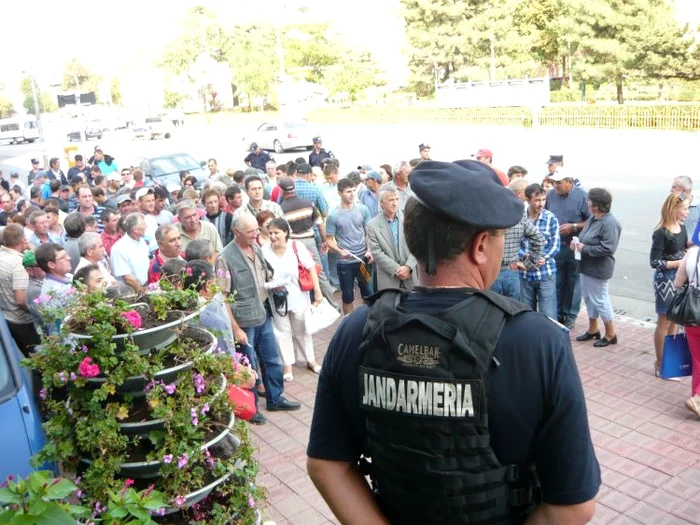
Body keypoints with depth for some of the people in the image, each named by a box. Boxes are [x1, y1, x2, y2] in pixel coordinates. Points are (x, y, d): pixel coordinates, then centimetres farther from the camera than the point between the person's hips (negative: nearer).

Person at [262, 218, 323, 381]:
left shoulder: (296, 246, -15)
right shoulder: (264, 251, -13)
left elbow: (311, 268, -11)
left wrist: (317, 291, -11)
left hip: (299, 297, 0)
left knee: (302, 330, 16)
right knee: (282, 331, 11)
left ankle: (311, 360, 34)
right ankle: (287, 365, 25)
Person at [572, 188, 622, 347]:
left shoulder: (609, 223, -22)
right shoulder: (593, 218, 7)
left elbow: (608, 248, -27)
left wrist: (585, 249, -22)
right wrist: (577, 242, -2)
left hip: (598, 270, -10)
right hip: (586, 267, 10)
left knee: (600, 300, 2)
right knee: (588, 298, 19)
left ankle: (610, 334, 18)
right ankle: (592, 330, 34)